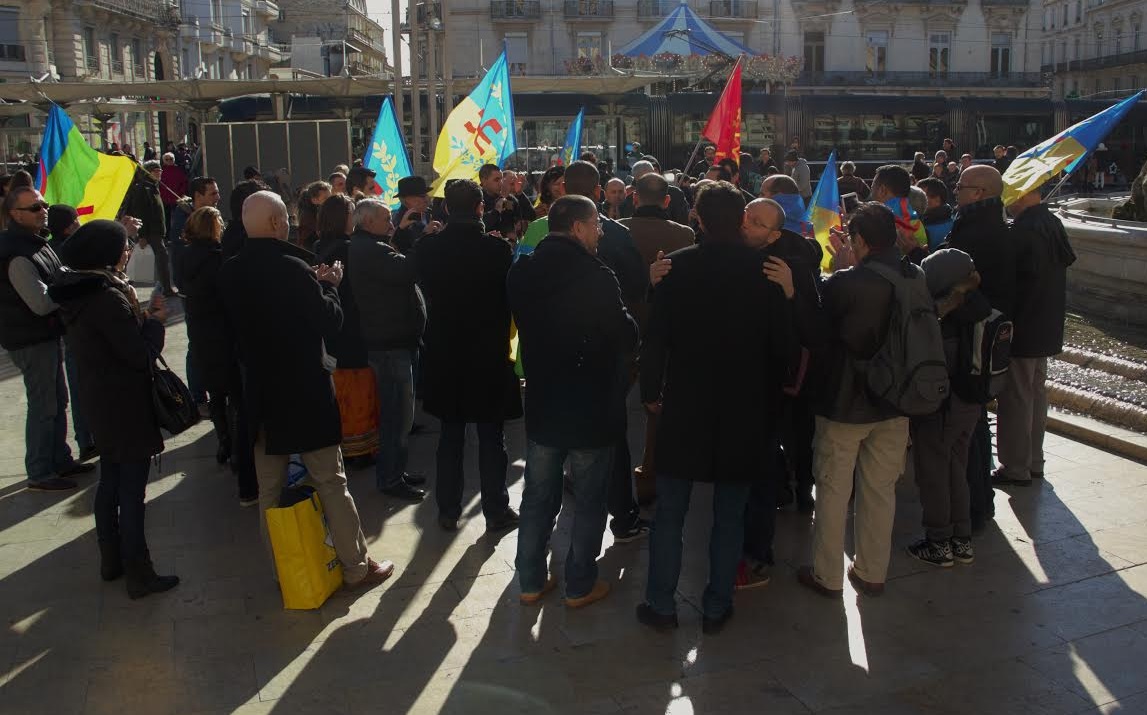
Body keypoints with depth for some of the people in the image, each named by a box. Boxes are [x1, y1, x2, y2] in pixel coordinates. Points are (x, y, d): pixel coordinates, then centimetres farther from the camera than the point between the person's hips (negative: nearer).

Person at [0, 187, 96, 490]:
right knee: (43, 407, 0)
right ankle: (39, 473, 12)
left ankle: (60, 460, 32)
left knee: (57, 401, 19)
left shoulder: (36, 242, 9)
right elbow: (42, 303, -26)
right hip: (32, 342, -10)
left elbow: (56, 280, 20)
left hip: (47, 335, 10)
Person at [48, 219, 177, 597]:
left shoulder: (78, 295, 5)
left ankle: (111, 560, 33)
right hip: (126, 408, -9)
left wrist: (140, 316, 2)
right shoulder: (107, 299, -24)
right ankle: (139, 575, 8)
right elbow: (141, 355, -21)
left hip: (99, 404, 9)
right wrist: (155, 321, -6)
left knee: (110, 482, 20)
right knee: (132, 490, -1)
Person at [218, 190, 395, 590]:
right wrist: (328, 285, 3)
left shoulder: (230, 274, 1)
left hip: (260, 393, 6)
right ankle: (356, 566, 15)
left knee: (270, 489, 14)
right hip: (305, 392, -5)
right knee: (330, 482, 5)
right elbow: (330, 321, -15)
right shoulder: (292, 268, -20)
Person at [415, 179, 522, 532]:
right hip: (489, 354, -3)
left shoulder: (427, 247, -7)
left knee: (450, 436, 15)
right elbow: (511, 297, -7)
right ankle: (496, 511, 17)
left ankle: (448, 510, 23)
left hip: (444, 356, 3)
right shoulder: (497, 248, -16)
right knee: (491, 437, 9)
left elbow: (426, 291, 6)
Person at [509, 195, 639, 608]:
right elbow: (626, 337, -13)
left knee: (538, 498, 17)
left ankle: (530, 581, 27)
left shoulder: (522, 272, -2)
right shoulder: (595, 276, -21)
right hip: (592, 407, -5)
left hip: (542, 405, 6)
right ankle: (580, 586, 22)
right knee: (589, 503, 11)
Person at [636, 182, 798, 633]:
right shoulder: (765, 272, -6)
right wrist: (769, 398, 13)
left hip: (684, 408, -1)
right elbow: (785, 346, -1)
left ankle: (661, 605, 19)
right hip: (745, 411, 1)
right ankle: (717, 608, 21)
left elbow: (656, 337, -8)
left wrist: (651, 391, 4)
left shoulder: (678, 267, -9)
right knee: (730, 516, 13)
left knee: (670, 512, 11)